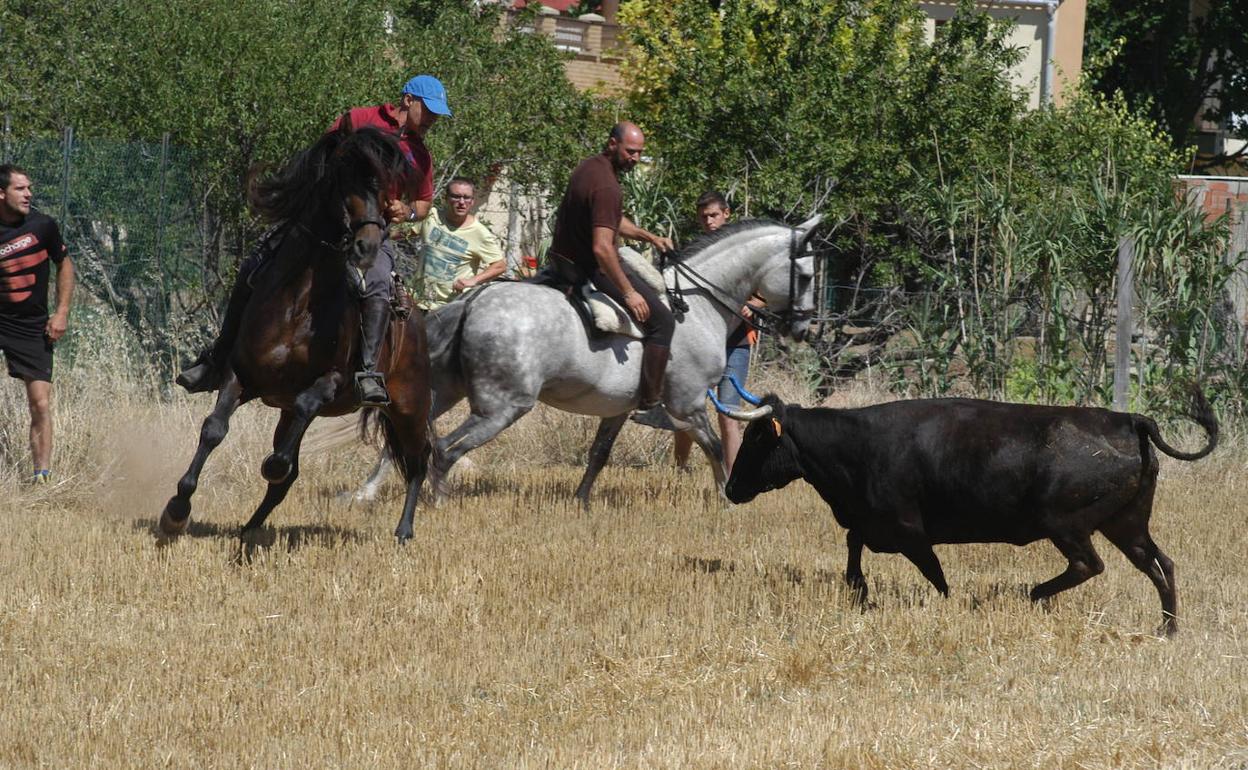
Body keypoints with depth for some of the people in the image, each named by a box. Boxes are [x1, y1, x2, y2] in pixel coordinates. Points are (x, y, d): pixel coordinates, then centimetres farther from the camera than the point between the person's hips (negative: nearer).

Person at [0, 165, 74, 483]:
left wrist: (62, 313, 4)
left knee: (41, 405, -3)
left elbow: (64, 264, 12)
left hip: (33, 329, 1)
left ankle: (42, 474, 4)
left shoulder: (43, 225, -3)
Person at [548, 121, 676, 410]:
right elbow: (602, 247, -33)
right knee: (661, 320, -9)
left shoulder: (590, 166, 8)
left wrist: (649, 237, 13)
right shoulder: (605, 186, -25)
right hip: (589, 270, -11)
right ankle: (650, 402, -11)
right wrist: (628, 293, -31)